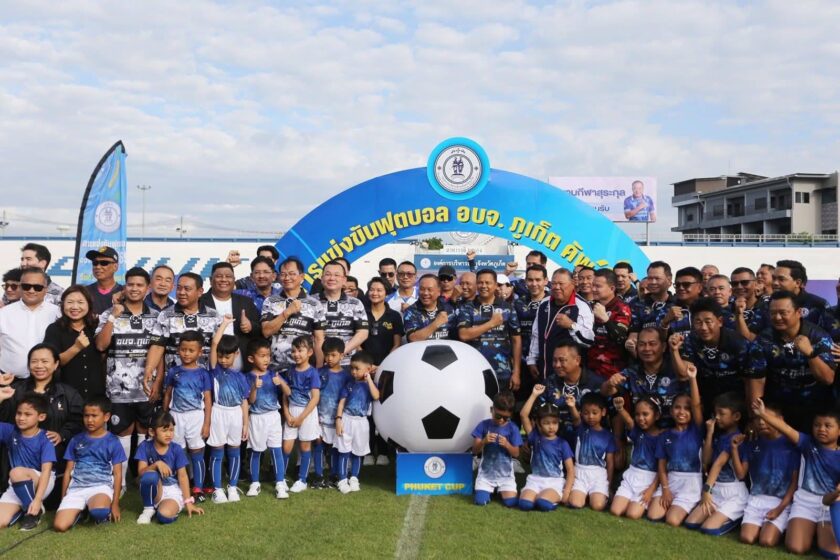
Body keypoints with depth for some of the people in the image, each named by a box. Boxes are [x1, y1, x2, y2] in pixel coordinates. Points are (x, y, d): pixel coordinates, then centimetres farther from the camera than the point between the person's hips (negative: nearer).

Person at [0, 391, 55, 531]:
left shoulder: (45, 440, -13)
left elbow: (46, 471, -21)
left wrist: (37, 500, -33)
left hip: (41, 483, -4)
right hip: (17, 487, 4)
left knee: (17, 472, -35)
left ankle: (36, 510, -15)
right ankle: (25, 508, 13)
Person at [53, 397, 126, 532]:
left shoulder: (113, 442, 3)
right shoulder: (76, 440, 10)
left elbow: (117, 474, 3)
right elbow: (68, 471, 14)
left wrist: (115, 503, -1)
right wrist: (63, 499, 12)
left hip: (101, 486, -2)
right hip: (76, 487, 3)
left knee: (99, 513, -36)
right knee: (59, 526, -20)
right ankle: (80, 510, 11)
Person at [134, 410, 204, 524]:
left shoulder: (176, 449, -7)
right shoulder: (145, 446, -6)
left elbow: (183, 476, -5)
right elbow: (141, 472, -13)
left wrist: (188, 502, -8)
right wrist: (156, 464, -32)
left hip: (172, 490, -2)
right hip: (155, 491, 2)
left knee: (164, 516, -34)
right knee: (150, 475, -33)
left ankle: (174, 507, 3)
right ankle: (149, 508, -7)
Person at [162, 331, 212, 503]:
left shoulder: (202, 373, -2)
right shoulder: (173, 371, 3)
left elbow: (208, 400, -1)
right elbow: (167, 395, 10)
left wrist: (207, 423, -5)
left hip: (196, 416, -2)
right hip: (176, 416, 2)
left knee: (197, 454, 3)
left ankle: (198, 488, 10)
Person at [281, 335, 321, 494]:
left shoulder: (312, 373, -11)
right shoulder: (290, 372, 4)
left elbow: (315, 398, -14)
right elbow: (285, 395, 7)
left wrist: (301, 417, -14)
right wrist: (287, 414, -6)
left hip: (307, 412, -4)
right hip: (291, 412, 4)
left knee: (305, 446, 7)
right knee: (286, 447, 2)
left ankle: (302, 480, 17)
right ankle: (281, 478, 18)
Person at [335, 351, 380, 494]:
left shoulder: (370, 385, -1)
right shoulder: (349, 384, 1)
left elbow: (376, 396, -22)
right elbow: (341, 402, 0)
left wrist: (369, 379, -19)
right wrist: (338, 419, -9)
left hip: (361, 422, 0)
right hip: (347, 420, 0)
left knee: (358, 453, 12)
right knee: (344, 452, 3)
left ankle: (354, 479, 26)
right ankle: (343, 480, 11)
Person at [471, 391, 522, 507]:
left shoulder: (513, 428, -4)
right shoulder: (484, 425, -4)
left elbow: (516, 454, -5)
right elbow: (475, 450, -5)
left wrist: (507, 445, -24)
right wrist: (484, 441, -25)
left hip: (505, 473, 0)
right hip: (486, 472, 0)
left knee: (511, 502, -13)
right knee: (480, 501, -14)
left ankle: (500, 490, 22)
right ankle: (490, 490, 21)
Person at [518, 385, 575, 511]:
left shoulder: (562, 443, 2)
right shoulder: (535, 437, 4)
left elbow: (570, 470, 0)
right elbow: (523, 415, -7)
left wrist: (567, 491, -13)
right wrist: (534, 395, -10)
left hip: (555, 481, -1)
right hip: (535, 479, 1)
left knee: (543, 504, -30)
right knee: (524, 504, -26)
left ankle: (556, 497, 1)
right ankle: (541, 496, 3)